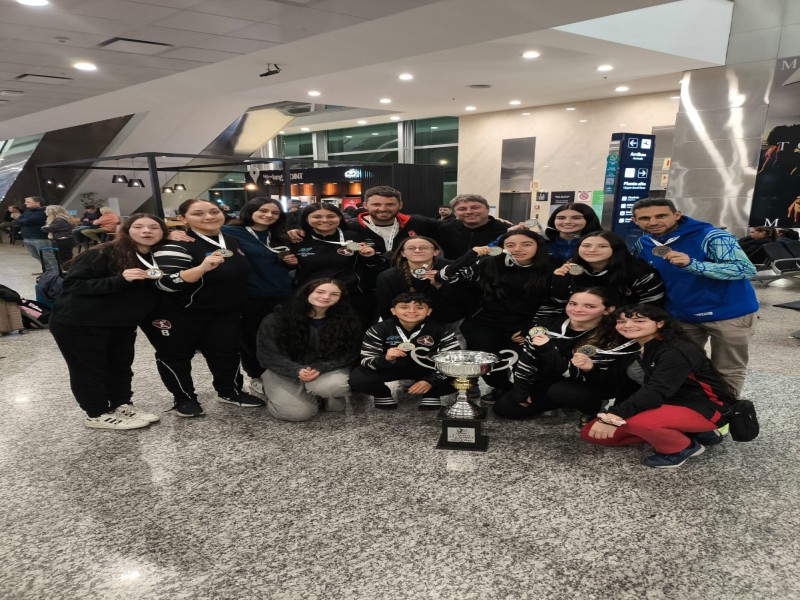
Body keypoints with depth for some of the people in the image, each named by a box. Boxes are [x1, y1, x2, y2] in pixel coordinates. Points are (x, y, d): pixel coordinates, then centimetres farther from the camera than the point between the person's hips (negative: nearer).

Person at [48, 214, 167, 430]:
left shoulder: (158, 257, 2)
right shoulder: (104, 254, -18)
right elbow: (73, 284, -22)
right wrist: (120, 279, -32)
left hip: (122, 323, 7)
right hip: (80, 323, -7)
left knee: (121, 366, 16)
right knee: (89, 369, 6)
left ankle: (122, 405, 32)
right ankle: (97, 415, 19)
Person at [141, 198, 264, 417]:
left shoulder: (231, 240, 4)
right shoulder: (177, 244, -21)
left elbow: (239, 271, 23)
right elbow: (166, 284, -33)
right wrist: (202, 267, -45)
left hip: (225, 312, 6)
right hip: (180, 314, -6)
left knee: (226, 350, 10)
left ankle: (230, 392, 29)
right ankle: (185, 399, 25)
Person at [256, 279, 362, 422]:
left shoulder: (346, 319, -7)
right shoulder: (277, 319, -12)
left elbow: (348, 353, -8)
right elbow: (269, 354, -11)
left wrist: (320, 368, -25)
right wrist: (297, 371, -28)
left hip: (327, 369, 0)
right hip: (286, 371, 0)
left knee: (333, 385, -35)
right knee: (296, 413, -22)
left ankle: (333, 398, 3)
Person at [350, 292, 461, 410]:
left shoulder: (440, 329, -20)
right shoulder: (379, 329, -20)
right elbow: (366, 360, -21)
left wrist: (430, 381, -35)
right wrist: (386, 359, -45)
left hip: (426, 369, 0)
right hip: (390, 368, 0)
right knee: (357, 380, -27)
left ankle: (431, 396, 6)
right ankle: (383, 395, 7)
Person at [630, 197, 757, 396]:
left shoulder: (711, 236, -19)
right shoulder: (643, 244, -1)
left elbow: (746, 269, -29)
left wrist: (691, 264, -39)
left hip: (728, 314, -5)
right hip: (680, 316, 5)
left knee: (727, 371, 7)